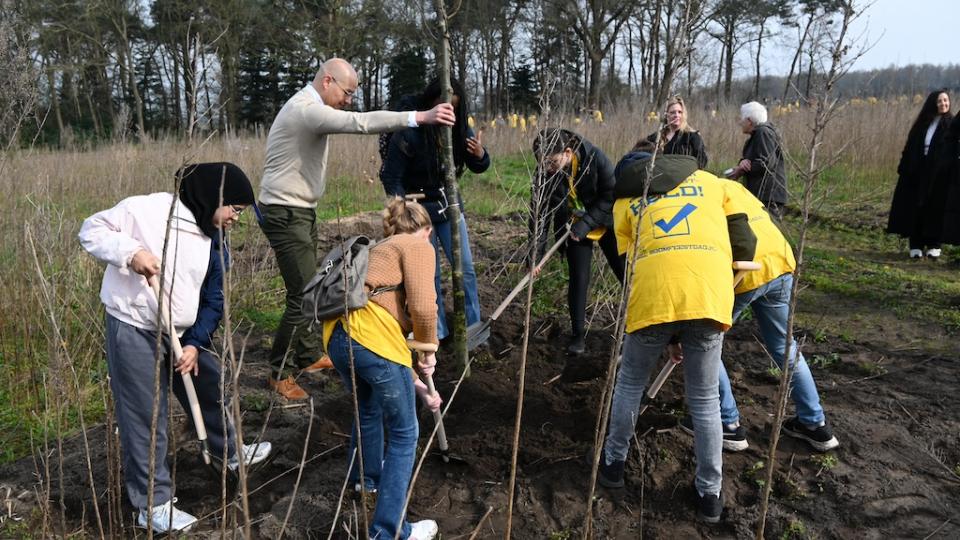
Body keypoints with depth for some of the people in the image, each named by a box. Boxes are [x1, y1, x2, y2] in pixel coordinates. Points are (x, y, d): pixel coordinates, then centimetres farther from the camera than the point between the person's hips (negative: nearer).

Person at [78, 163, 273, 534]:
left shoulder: (215, 242, 3)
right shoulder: (147, 210, -17)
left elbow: (212, 302, 5)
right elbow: (92, 230, -9)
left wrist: (195, 344, -7)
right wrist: (130, 252, -26)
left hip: (184, 334, 7)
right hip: (134, 330, -7)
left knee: (211, 389, 22)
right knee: (145, 418, 0)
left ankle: (231, 453, 48)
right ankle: (152, 504, 15)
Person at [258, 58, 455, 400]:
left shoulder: (310, 108, 15)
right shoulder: (306, 109, -20)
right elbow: (359, 123, -32)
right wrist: (420, 117, -36)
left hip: (301, 211, 11)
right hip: (285, 214, -11)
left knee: (310, 288, 17)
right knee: (303, 294, -9)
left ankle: (308, 356, 31)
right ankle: (279, 373, 5)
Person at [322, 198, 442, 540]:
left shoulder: (381, 251, 32)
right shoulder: (418, 246, 7)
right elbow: (422, 308, -12)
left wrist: (417, 385, 43)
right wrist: (428, 350, 9)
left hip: (336, 335, 8)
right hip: (371, 338, -8)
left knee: (368, 409, 35)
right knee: (404, 434, 10)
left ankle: (366, 476, 59)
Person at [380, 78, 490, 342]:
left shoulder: (460, 130, -8)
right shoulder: (408, 134, -22)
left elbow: (478, 168, 4)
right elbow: (390, 177, -14)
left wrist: (480, 155, -19)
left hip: (449, 205, 4)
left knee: (465, 267, 2)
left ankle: (473, 327, 15)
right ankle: (438, 332, 16)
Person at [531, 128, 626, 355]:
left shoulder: (595, 158, -27)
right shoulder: (544, 173, -21)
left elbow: (612, 195, -18)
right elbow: (539, 214, -17)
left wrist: (587, 222, -26)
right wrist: (535, 255, -21)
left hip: (605, 223, -1)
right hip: (574, 229, 1)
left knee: (627, 274, 8)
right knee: (579, 279, -2)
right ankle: (578, 333, 14)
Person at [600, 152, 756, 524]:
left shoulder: (624, 202, 25)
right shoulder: (708, 180, 27)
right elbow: (744, 244, 19)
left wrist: (668, 334, 25)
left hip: (653, 298, 0)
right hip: (709, 296, 1)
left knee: (630, 384, 23)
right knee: (705, 400, 16)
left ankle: (613, 464, 38)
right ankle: (710, 494, 26)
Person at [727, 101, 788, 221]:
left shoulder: (764, 133, -12)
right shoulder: (755, 136, 18)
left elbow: (767, 163, -20)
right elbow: (750, 159, 18)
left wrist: (741, 171, -11)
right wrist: (742, 162, -6)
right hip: (760, 194, 10)